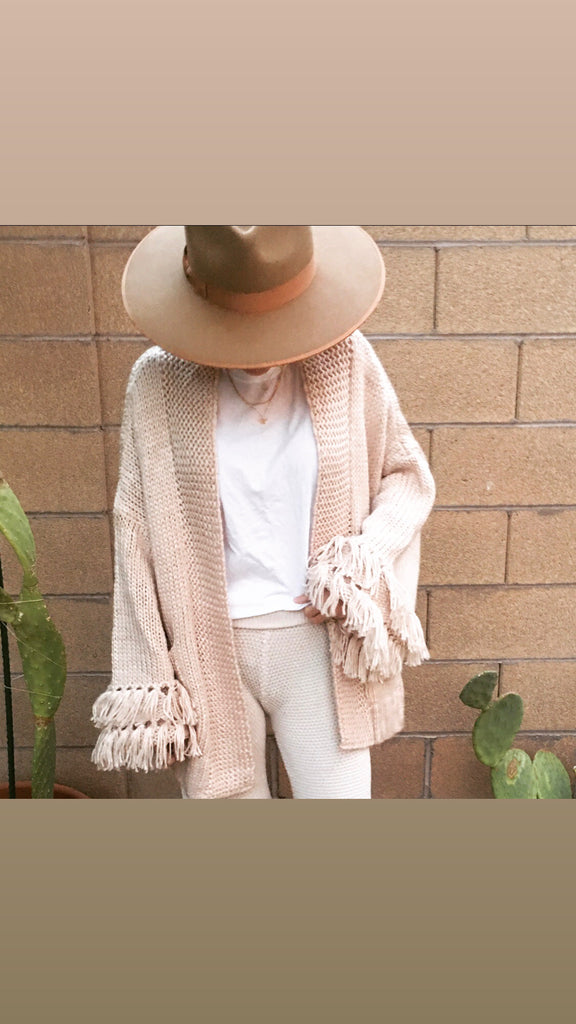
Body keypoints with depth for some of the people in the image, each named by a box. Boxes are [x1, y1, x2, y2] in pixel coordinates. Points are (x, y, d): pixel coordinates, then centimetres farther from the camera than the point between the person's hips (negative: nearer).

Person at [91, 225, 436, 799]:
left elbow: (408, 476, 6)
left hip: (319, 640, 1)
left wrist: (365, 562, -13)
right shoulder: (158, 383, -7)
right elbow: (138, 541, -3)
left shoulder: (346, 361, -6)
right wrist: (142, 685, -1)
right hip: (208, 649, 0)